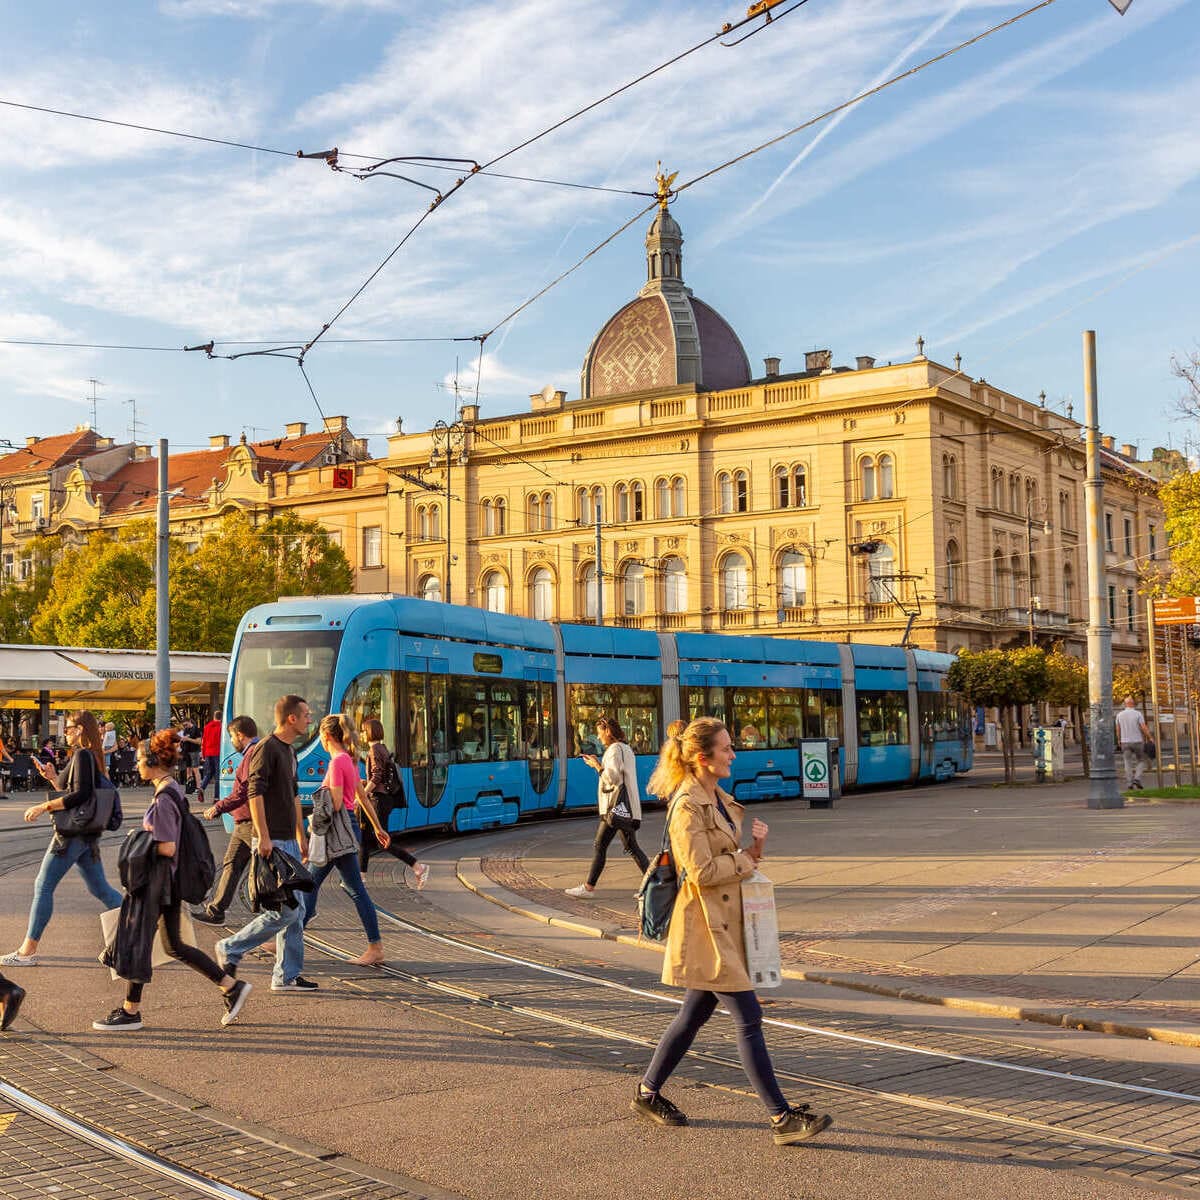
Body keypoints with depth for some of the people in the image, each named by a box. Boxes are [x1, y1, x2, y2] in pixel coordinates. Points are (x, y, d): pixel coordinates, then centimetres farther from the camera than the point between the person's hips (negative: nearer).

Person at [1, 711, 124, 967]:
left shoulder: (82, 755, -13)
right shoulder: (91, 756, 15)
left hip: (71, 833, -10)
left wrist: (44, 807, -22)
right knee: (100, 888, 12)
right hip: (88, 835, 10)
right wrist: (53, 777, 14)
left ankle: (27, 951, 2)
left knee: (43, 887, -2)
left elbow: (79, 795, -24)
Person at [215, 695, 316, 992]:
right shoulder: (266, 749, -13)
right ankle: (231, 949, 5)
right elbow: (255, 793, -20)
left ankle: (286, 976, 14)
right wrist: (263, 836, -25)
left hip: (289, 842, 10)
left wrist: (301, 836, 24)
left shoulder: (289, 751, 17)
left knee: (296, 911, 9)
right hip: (274, 843, -10)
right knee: (286, 910, -10)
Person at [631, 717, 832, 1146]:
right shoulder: (687, 805, -17)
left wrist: (755, 845, 2)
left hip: (725, 923, 10)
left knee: (695, 1013, 17)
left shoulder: (721, 801, 13)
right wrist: (745, 860, -10)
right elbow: (702, 871, -21)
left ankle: (647, 1093, 30)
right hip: (705, 925, -10)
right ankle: (782, 1119, -2)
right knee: (748, 1017, -7)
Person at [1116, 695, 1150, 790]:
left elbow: (1118, 730, 7)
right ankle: (1137, 779, -4)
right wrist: (1150, 738, 1)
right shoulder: (1138, 714, -8)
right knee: (1141, 761, 14)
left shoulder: (1119, 715, 1)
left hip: (1125, 742, 2)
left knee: (1128, 764, 4)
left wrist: (1119, 741, 20)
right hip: (1137, 741, -2)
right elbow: (1144, 729, -12)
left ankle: (1129, 784, -3)